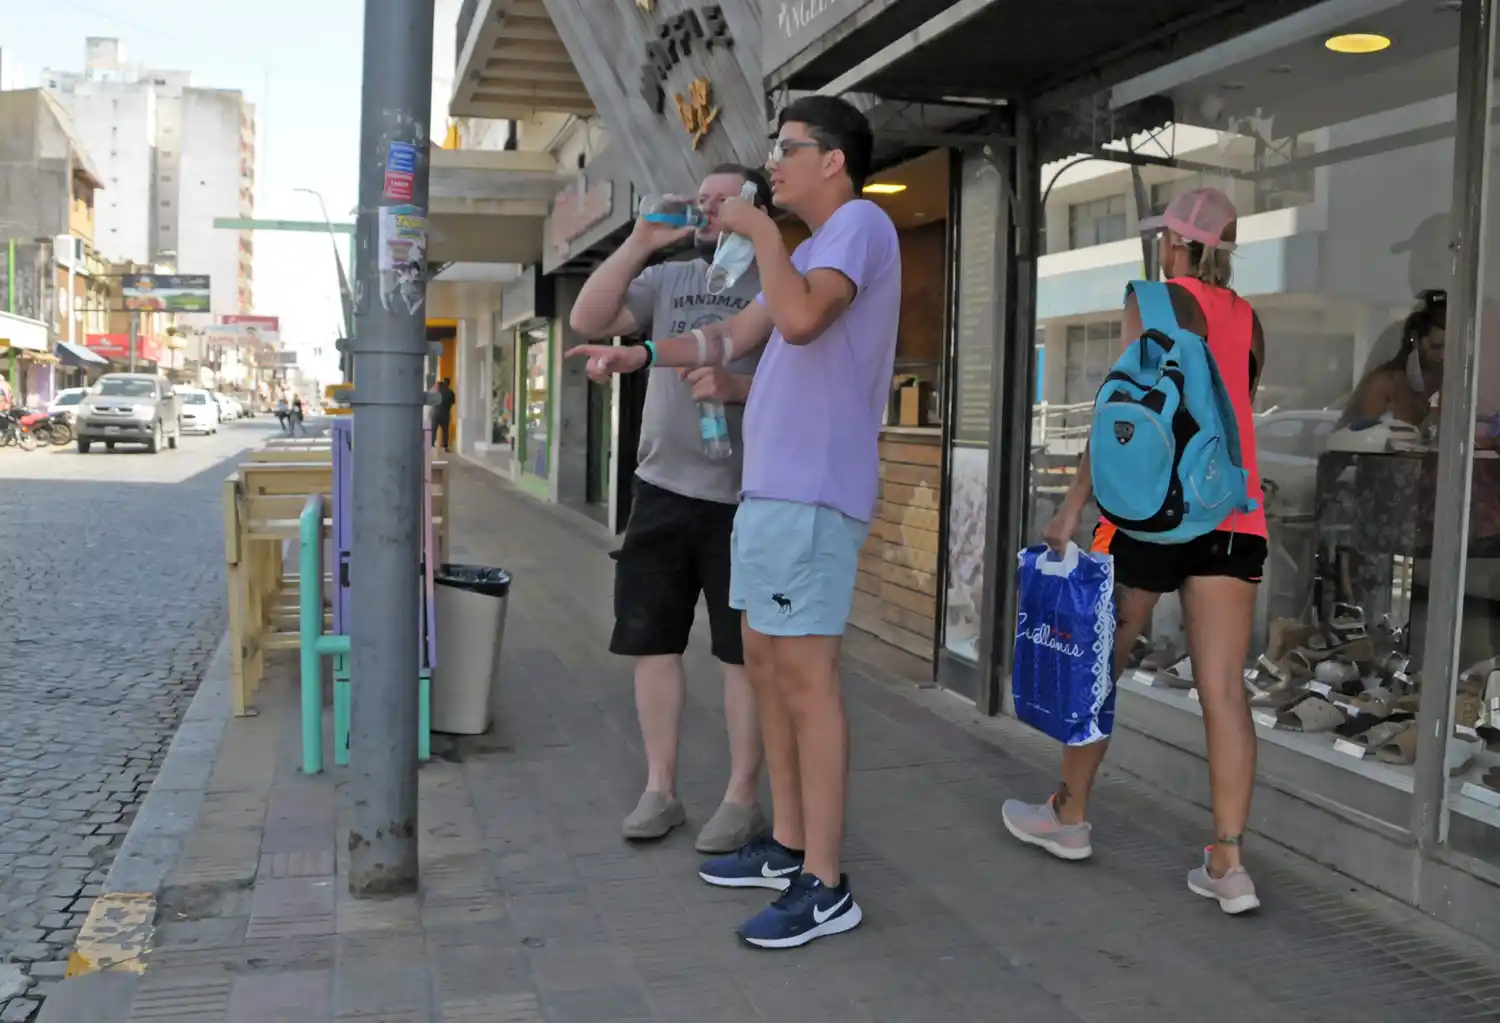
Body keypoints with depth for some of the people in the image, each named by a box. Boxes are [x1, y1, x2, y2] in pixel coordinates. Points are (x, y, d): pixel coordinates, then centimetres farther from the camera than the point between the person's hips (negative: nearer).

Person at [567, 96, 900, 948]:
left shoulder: (862, 224, -6)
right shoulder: (812, 251, 24)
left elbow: (801, 320, -24)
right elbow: (731, 340, 23)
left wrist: (761, 232, -10)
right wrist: (641, 354, 10)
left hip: (815, 491, -10)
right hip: (770, 487, 10)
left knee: (806, 673, -10)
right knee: (767, 663, 13)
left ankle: (825, 886, -4)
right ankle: (787, 847, 23)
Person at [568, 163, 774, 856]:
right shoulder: (666, 279, 14)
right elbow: (587, 320, 2)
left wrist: (735, 386, -23)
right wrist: (639, 244, -5)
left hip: (742, 499, -5)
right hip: (662, 490, 5)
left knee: (743, 652, 2)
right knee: (654, 643, 8)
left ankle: (742, 798, 13)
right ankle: (659, 789, 20)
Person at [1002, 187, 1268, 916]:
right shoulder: (1248, 321, 17)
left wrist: (1075, 501, -12)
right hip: (1234, 513, 5)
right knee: (1224, 689, -1)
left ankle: (1069, 818, 22)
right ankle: (1228, 864, -4)